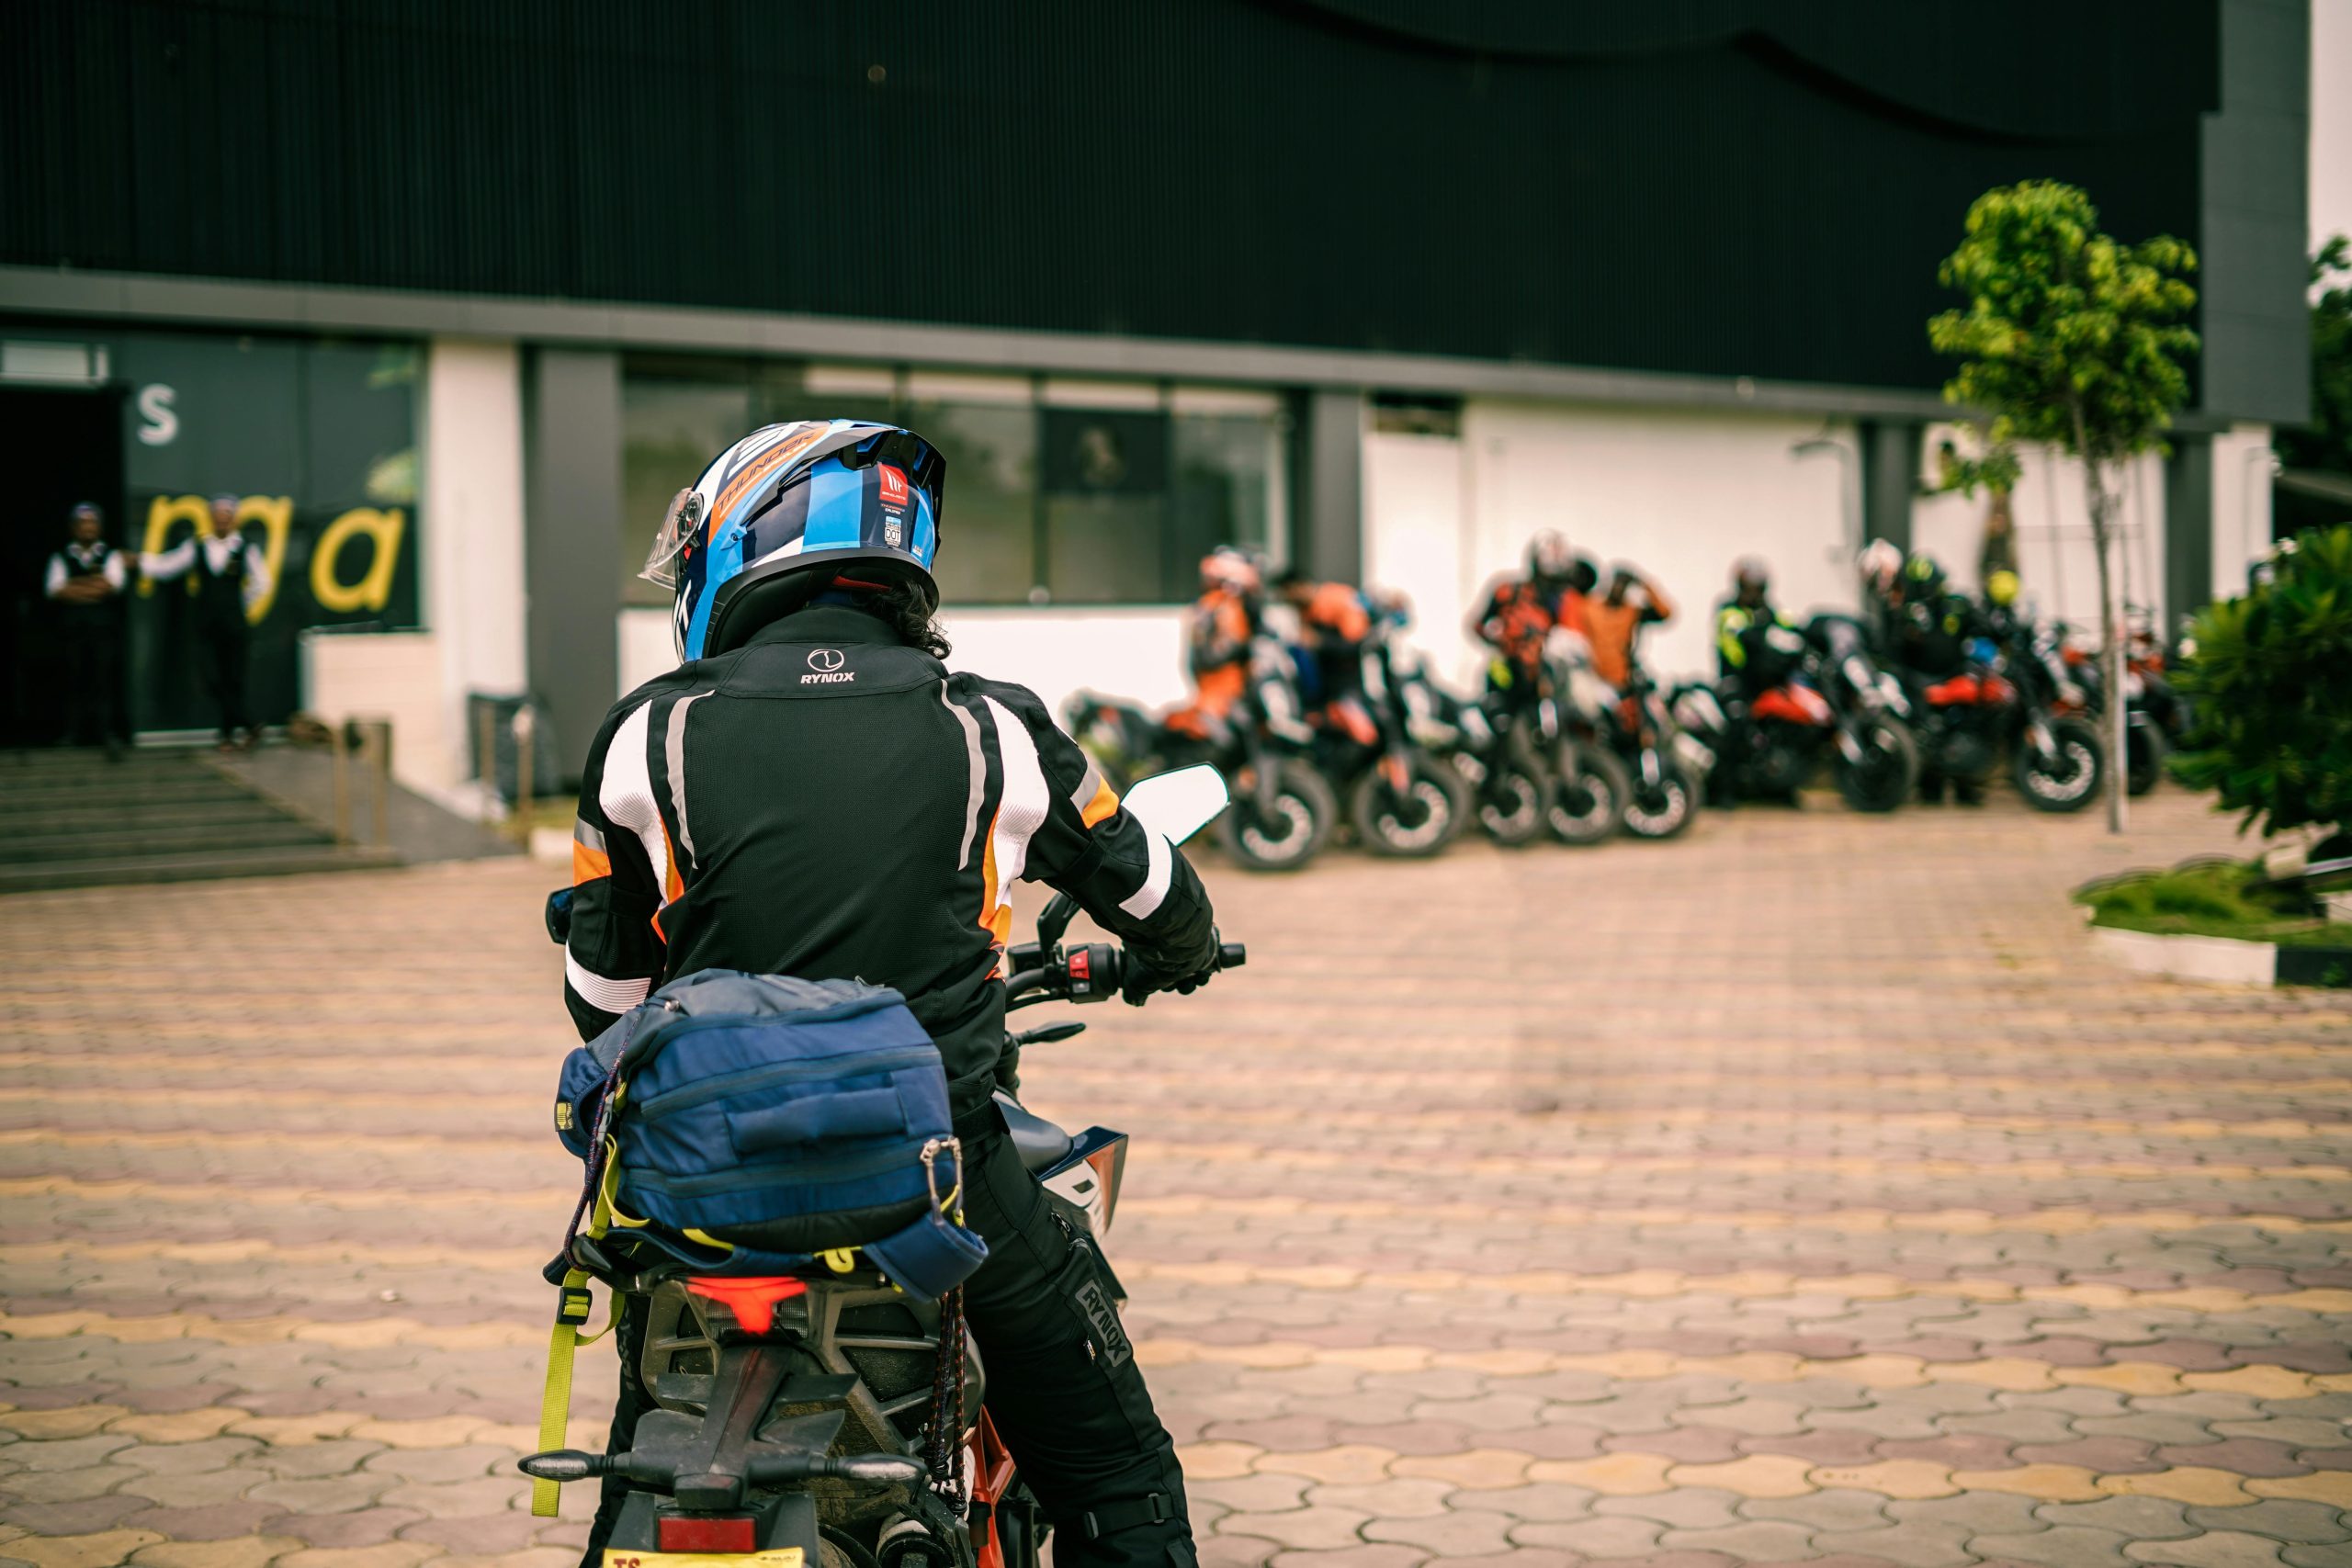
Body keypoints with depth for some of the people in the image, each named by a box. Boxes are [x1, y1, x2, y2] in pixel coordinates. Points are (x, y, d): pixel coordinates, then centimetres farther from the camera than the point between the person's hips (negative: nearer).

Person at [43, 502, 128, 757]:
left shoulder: (111, 555, 12)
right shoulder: (61, 558, 14)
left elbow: (113, 584, -6)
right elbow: (54, 588, -3)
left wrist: (76, 586, -6)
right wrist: (94, 585, -9)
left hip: (104, 630, -2)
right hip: (72, 630, 2)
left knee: (104, 681, -11)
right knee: (75, 683, 4)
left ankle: (109, 736, -18)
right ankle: (75, 738, 12)